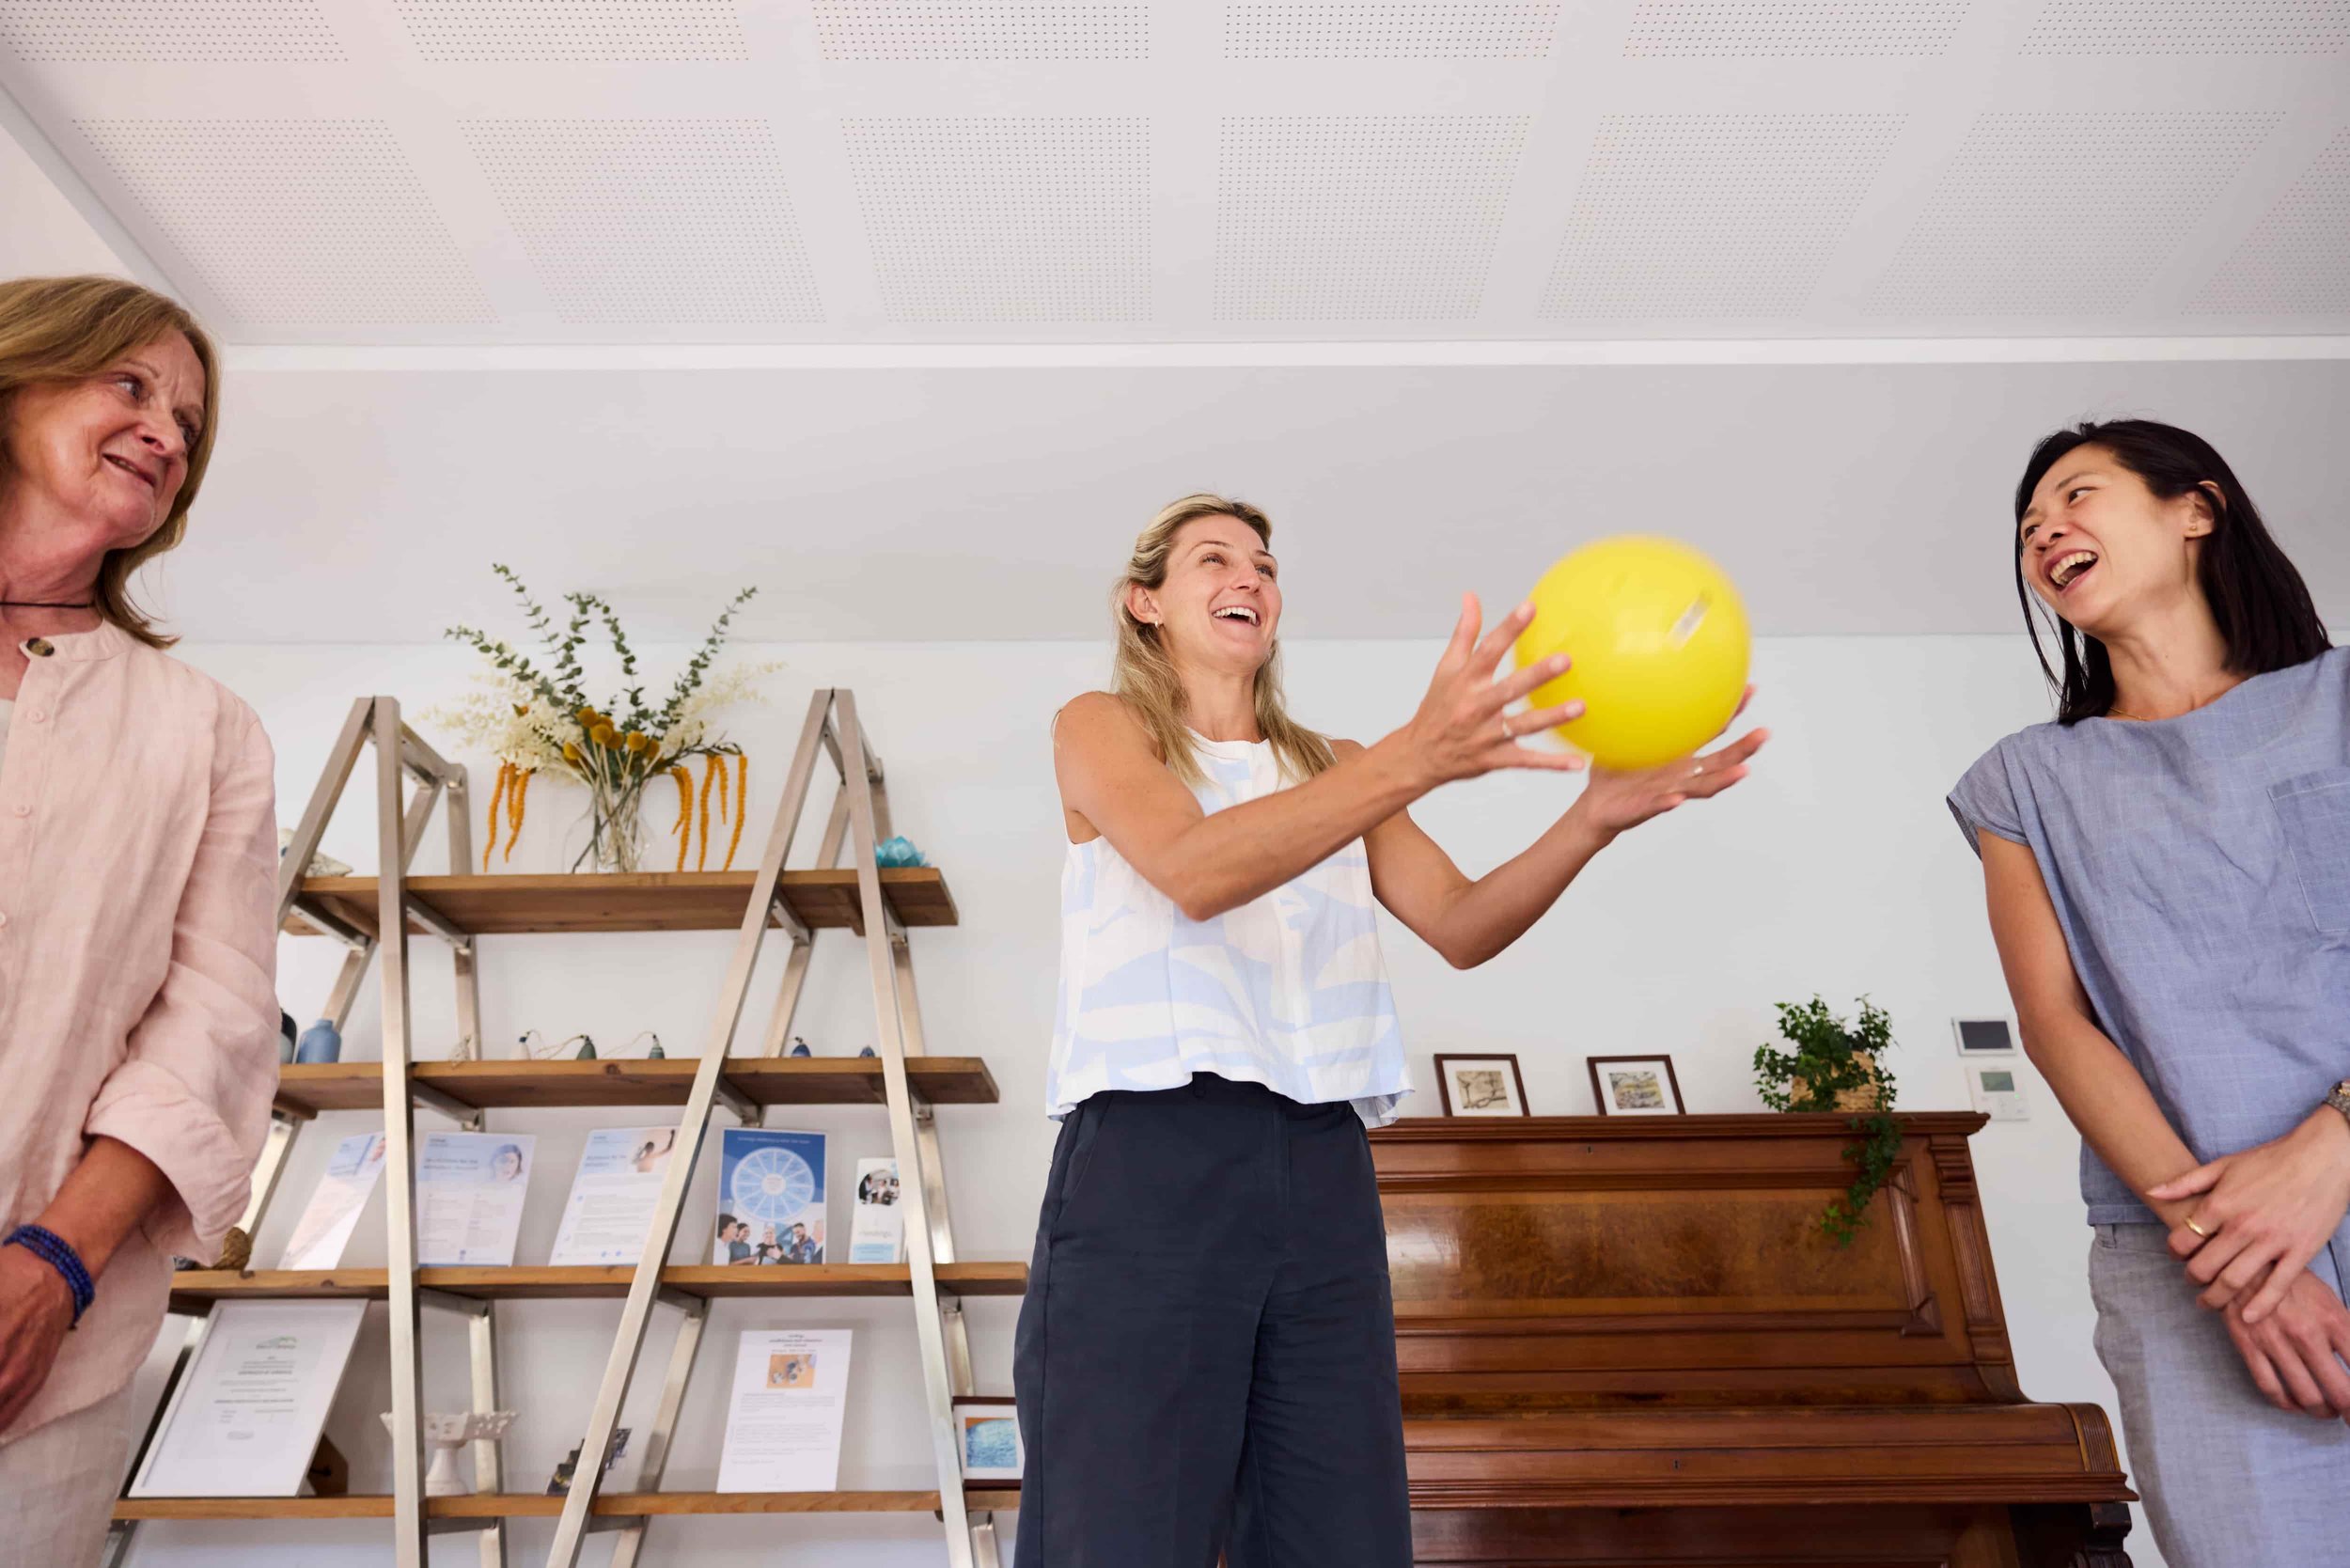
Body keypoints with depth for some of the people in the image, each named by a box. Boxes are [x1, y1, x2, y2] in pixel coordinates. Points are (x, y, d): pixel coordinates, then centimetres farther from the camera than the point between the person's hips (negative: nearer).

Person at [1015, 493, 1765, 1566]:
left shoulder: (1334, 768, 22)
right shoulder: (1100, 727, 8)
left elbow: (1461, 926, 8)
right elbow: (1192, 872, -13)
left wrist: (1595, 814, -12)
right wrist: (1416, 760, -26)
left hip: (1323, 1173, 4)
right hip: (1150, 1156, -4)